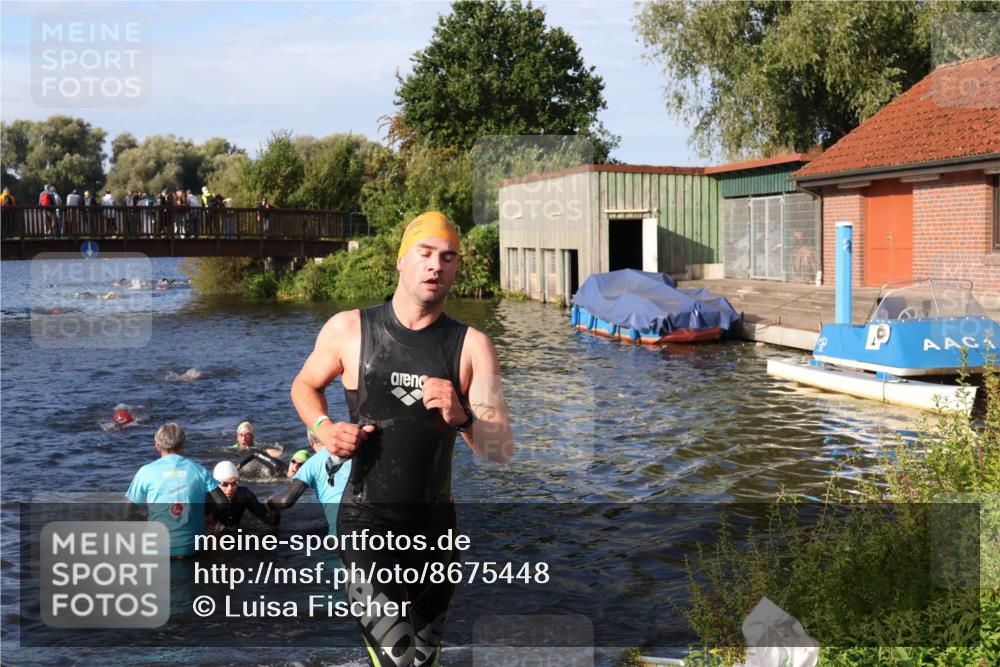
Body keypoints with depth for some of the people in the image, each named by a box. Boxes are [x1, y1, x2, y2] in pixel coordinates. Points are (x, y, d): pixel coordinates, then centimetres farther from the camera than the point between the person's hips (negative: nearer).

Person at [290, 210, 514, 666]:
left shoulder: (471, 346, -4)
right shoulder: (348, 330, -5)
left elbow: (501, 451, -8)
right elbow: (304, 387, 14)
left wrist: (460, 417, -28)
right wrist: (323, 429, -6)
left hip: (436, 522, 3)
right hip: (368, 520, -3)